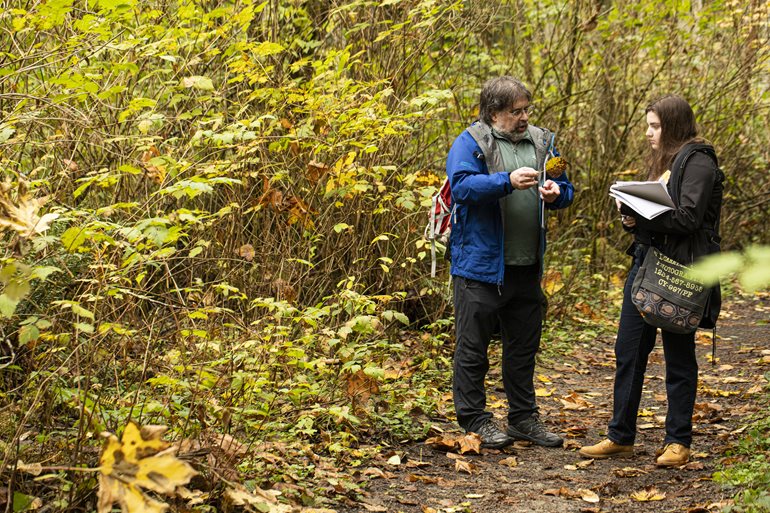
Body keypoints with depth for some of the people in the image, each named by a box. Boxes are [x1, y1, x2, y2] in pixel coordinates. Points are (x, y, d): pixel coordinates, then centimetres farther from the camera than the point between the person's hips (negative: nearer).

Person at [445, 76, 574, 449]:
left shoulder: (540, 142, 12)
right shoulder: (471, 143, -6)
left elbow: (566, 189, 18)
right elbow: (461, 186, -21)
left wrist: (556, 192, -6)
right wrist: (508, 181, -30)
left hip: (527, 267, 6)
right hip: (480, 265, -6)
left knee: (524, 346, 15)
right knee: (473, 345, 1)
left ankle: (523, 418, 25)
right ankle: (474, 419, 12)